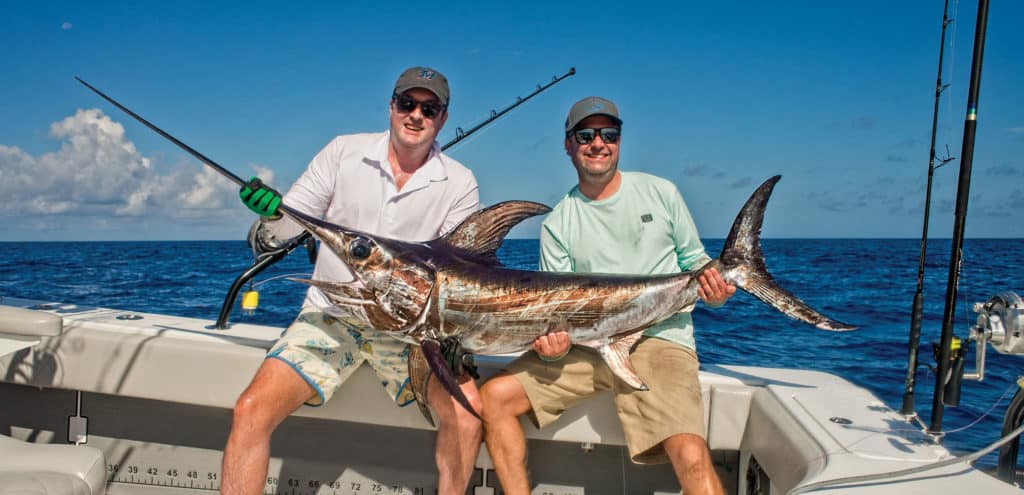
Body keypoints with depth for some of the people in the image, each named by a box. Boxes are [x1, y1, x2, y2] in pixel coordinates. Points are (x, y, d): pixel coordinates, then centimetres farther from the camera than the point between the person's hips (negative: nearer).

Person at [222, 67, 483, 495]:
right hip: (331, 313, 1)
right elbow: (270, 241, 0)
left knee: (467, 415, -20)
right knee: (251, 411, -19)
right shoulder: (343, 152, 0)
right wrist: (269, 215, -22)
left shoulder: (459, 184, 0)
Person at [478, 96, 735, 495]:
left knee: (690, 457, -28)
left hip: (660, 338, -2)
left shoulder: (661, 192, 7)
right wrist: (556, 343, -18)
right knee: (495, 396, -11)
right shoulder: (557, 224, 7)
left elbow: (694, 261, 14)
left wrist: (712, 287, -9)